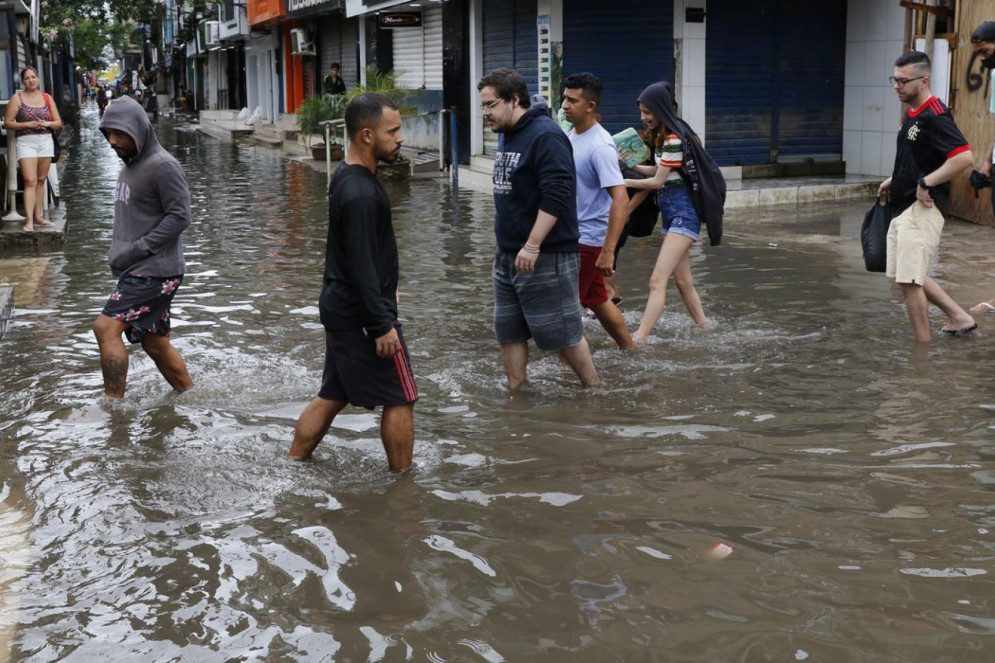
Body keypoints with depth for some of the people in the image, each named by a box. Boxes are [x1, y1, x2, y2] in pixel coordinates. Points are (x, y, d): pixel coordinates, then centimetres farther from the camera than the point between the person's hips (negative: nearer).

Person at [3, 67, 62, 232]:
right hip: (26, 142, -4)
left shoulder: (47, 98, 11)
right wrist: (28, 124, -15)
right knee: (30, 181, -13)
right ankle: (29, 220, -18)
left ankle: (38, 216, 16)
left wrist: (47, 123, -9)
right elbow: (8, 123, -3)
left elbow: (58, 123, 12)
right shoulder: (17, 98, 1)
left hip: (46, 141, 4)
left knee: (41, 181, 8)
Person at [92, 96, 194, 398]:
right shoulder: (129, 166, 15)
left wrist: (136, 250, -19)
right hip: (137, 271, 9)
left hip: (156, 270, -9)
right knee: (155, 343, 13)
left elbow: (179, 216, -18)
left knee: (106, 327, -16)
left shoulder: (163, 165, -14)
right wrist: (119, 253, 9)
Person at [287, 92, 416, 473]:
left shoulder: (347, 177, 9)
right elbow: (361, 266, -24)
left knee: (333, 395, 17)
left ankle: (292, 466, 22)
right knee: (400, 398, 2)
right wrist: (382, 325, -21)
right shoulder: (360, 192, -23)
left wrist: (384, 287, 27)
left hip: (340, 309, 10)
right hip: (362, 316, -10)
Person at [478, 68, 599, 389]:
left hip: (547, 256, -9)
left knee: (562, 332, -1)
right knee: (508, 330, 12)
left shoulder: (545, 136, -18)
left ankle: (594, 390, 14)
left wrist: (532, 246, -28)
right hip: (508, 254, 9)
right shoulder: (506, 135, 12)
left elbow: (556, 196, -26)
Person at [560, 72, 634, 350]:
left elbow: (620, 199, -28)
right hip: (571, 234, 9)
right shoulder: (570, 134, 6)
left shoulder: (600, 147, -22)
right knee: (596, 300, 19)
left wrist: (608, 251, -32)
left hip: (588, 238, -9)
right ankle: (630, 351, 32)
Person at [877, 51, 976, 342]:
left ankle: (923, 342, 3)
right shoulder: (911, 113, 13)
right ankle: (959, 317, 27)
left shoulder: (934, 117, -18)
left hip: (922, 208, -10)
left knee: (909, 280, -8)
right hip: (904, 206, 10)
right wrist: (894, 180, 15)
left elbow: (964, 156, -27)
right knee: (909, 275, 17)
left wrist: (926, 182, -23)